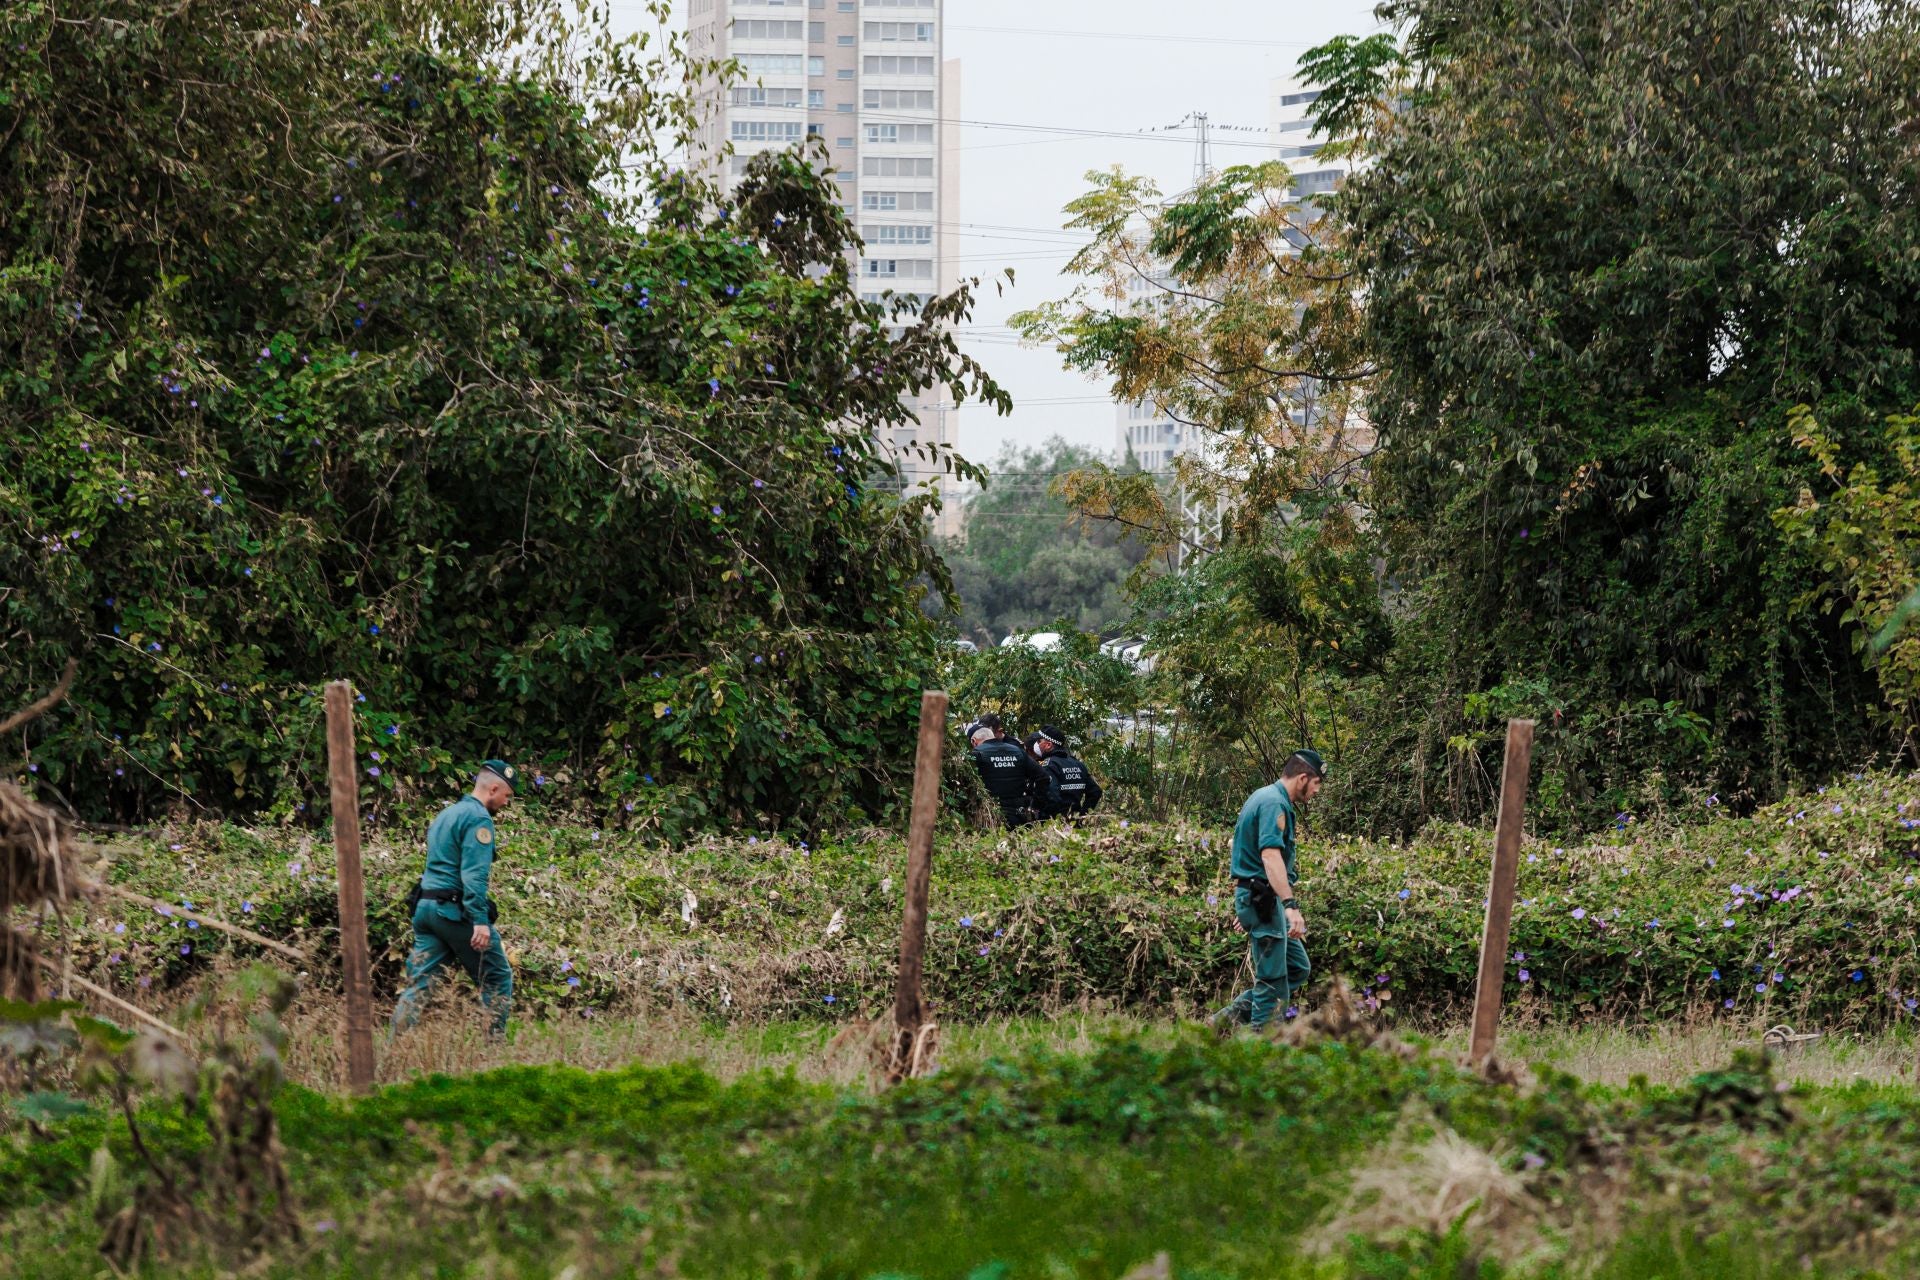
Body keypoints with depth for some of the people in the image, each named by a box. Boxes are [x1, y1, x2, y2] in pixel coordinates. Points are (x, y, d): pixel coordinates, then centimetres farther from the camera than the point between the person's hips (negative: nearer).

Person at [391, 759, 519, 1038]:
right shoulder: (478, 818, -10)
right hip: (456, 910, -8)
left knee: (418, 983, 2)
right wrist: (480, 920, -24)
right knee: (497, 979, 3)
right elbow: (474, 875, -19)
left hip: (426, 908, 8)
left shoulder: (446, 814, 21)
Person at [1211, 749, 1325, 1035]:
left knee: (1298, 968, 13)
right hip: (1263, 899, -10)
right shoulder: (1274, 803, -16)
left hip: (1258, 900, 10)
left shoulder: (1266, 797, 17)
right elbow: (1270, 855, -30)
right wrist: (1290, 905, -38)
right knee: (1273, 979, -7)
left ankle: (1230, 1018, 11)